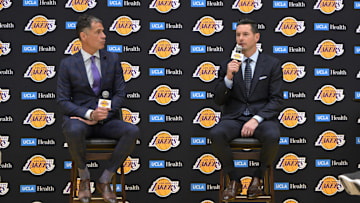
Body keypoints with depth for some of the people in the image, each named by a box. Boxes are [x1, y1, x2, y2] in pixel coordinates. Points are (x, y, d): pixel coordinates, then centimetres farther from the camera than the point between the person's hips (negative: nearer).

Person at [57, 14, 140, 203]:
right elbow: (63, 101, -3)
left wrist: (101, 116, -12)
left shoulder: (112, 59, 7)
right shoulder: (68, 64, 0)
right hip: (79, 118, -2)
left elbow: (119, 93, 4)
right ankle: (84, 177, -11)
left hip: (107, 120, 3)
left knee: (132, 131, -28)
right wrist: (90, 114, -21)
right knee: (74, 130, -39)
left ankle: (104, 180, -12)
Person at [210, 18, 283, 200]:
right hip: (234, 118, 1)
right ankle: (234, 180, -10)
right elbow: (218, 101, 5)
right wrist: (228, 77, -12)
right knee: (216, 134, -31)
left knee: (272, 136, -35)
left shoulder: (272, 64, 5)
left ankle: (257, 178, -7)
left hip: (262, 116, -1)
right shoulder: (227, 65, 10)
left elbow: (276, 100, -1)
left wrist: (256, 119, -16)